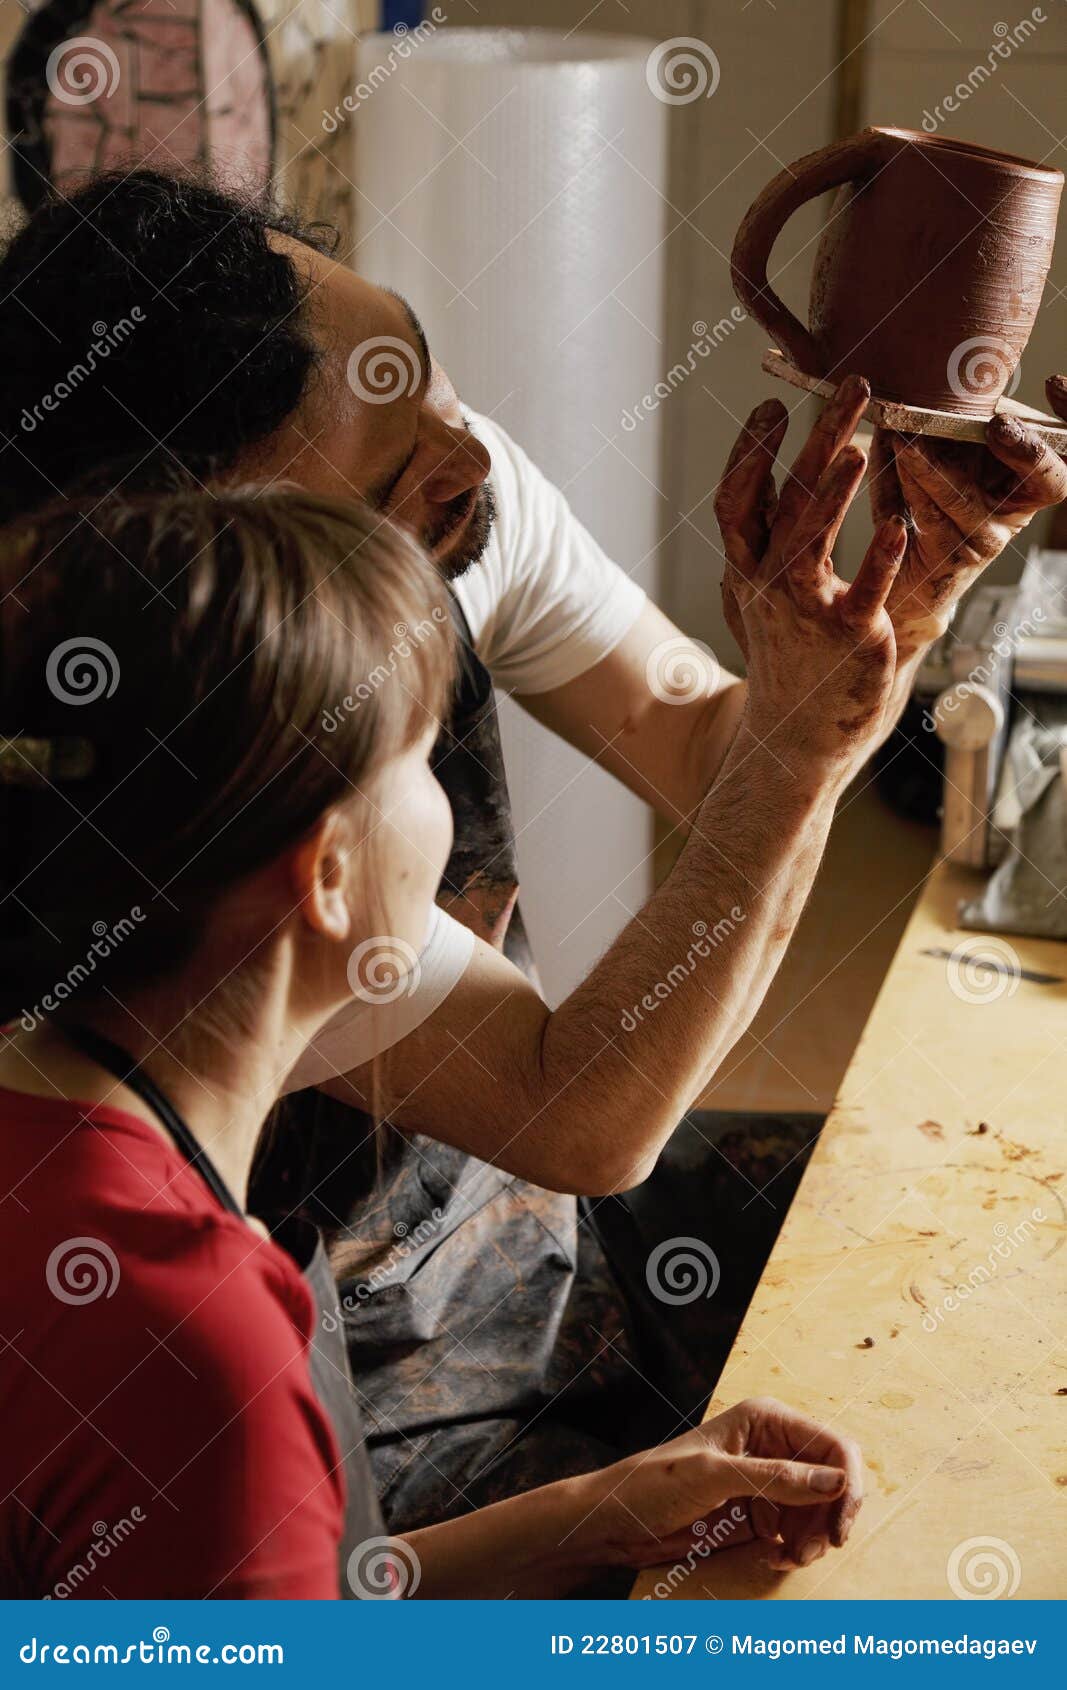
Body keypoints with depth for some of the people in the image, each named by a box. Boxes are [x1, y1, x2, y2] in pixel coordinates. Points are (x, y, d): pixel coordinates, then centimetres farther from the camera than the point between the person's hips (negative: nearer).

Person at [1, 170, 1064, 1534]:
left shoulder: (452, 483, -14)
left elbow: (699, 758, -2)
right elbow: (585, 1125, -29)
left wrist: (908, 590, -21)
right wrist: (801, 738, -36)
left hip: (512, 1185, 7)